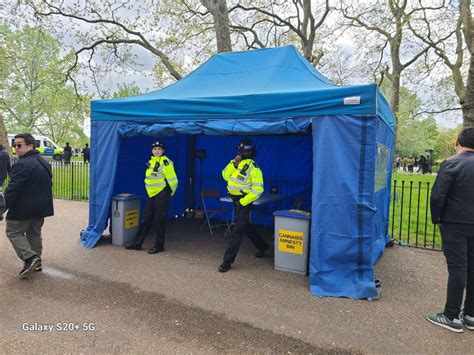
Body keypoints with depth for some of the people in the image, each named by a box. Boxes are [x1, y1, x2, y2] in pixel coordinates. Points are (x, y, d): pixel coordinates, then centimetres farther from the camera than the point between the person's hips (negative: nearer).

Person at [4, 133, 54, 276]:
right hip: (41, 207, 9)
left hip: (24, 208, -8)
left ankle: (29, 257, -6)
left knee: (13, 232, 6)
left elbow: (13, 188, -21)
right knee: (35, 233, 17)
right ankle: (36, 261, 24)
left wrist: (8, 204, -7)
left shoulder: (22, 164, -21)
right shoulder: (44, 162, 11)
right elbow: (48, 184, 19)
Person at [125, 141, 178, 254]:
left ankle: (159, 246, 12)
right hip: (152, 194, 8)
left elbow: (173, 180, -15)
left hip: (161, 194, -8)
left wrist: (169, 193, -5)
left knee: (159, 220, 0)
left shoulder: (165, 162, -14)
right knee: (146, 218, 12)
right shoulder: (151, 162, 13)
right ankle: (137, 243, 21)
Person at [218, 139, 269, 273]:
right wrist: (234, 164, -13)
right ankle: (262, 246, 42)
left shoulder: (254, 168, -14)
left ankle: (227, 261, -1)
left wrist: (243, 202, -20)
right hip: (235, 200, 8)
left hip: (244, 202, -8)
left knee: (237, 231, -6)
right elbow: (225, 176, -2)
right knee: (246, 226, 21)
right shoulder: (236, 163, 8)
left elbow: (258, 190, -17)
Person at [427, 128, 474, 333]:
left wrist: (436, 218, -4)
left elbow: (438, 196, -18)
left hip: (455, 224, -6)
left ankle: (452, 317, 8)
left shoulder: (451, 164, -13)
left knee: (457, 268, -1)